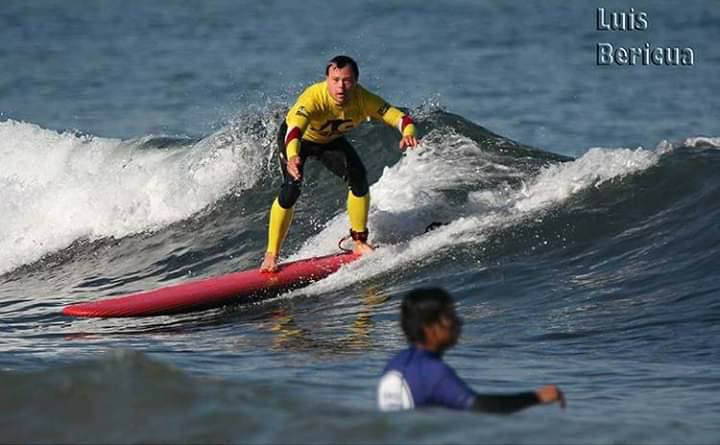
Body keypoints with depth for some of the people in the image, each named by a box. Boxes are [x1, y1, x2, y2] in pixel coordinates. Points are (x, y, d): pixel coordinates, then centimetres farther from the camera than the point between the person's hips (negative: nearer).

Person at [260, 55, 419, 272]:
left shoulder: (363, 99, -30)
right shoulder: (314, 98, -42)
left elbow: (400, 117, -31)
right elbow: (294, 130, -56)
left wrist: (408, 133, -54)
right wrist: (292, 156, -77)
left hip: (330, 140, 4)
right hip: (297, 139, -4)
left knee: (358, 176, -16)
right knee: (291, 188, -23)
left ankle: (359, 242, 1)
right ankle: (271, 255, -13)